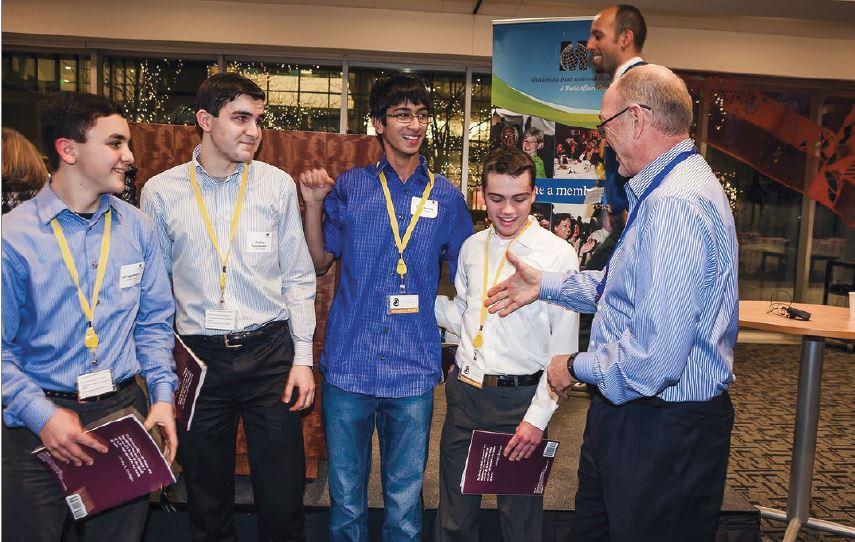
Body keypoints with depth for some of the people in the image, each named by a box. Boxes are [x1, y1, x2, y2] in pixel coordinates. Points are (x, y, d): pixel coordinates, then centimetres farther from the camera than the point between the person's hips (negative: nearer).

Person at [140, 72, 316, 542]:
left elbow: (298, 277, 3)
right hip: (199, 357, 1)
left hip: (271, 353, 0)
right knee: (207, 500, 15)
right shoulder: (160, 192, 1)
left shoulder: (278, 185, 0)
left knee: (283, 497, 7)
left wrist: (302, 358, -1)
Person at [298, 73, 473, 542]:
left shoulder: (446, 197, 6)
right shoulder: (349, 187, 4)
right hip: (349, 363, 0)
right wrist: (314, 206, -4)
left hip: (414, 370, 1)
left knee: (405, 499, 12)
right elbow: (319, 262, 8)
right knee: (345, 496, 13)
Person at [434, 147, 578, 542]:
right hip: (464, 394, 4)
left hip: (520, 399, -4)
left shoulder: (559, 255, -10)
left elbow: (563, 350, -10)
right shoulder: (472, 247, 6)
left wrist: (538, 418, -12)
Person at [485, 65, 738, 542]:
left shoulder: (676, 205, -28)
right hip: (627, 414, 10)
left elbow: (655, 358, -32)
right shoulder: (667, 190, 9)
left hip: (664, 431, -10)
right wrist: (546, 285, 19)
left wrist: (577, 368, -14)